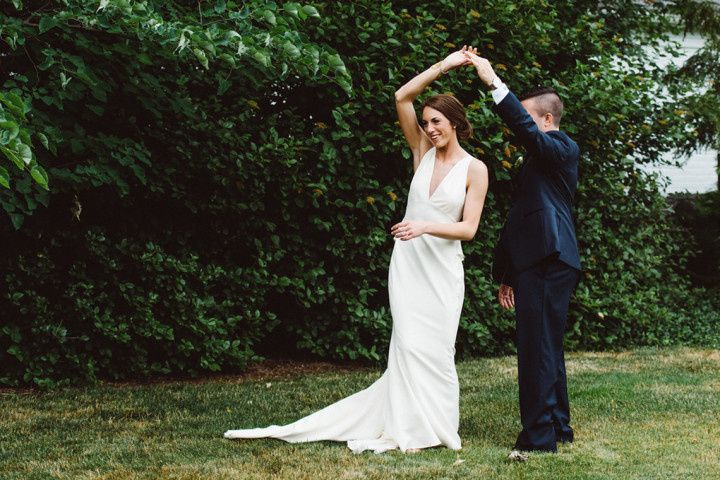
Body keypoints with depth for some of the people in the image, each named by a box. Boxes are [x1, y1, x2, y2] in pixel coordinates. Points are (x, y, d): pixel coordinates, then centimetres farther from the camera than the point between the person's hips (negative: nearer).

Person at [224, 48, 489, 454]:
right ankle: (413, 430, -3)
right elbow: (402, 97, -1)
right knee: (410, 344, -5)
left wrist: (424, 226, -22)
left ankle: (435, 425, 8)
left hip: (443, 270, -2)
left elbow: (469, 228, -9)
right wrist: (443, 66, -3)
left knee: (435, 349, -2)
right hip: (408, 263, 2)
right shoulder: (423, 152, 6)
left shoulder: (475, 170, -2)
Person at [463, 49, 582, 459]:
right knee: (547, 349, 15)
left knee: (538, 349, -11)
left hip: (548, 264, -10)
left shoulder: (563, 148, -3)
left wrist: (494, 82, -28)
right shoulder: (539, 159, 24)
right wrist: (507, 275, 23)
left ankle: (539, 436, -10)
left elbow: (526, 130, -25)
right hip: (535, 264, 10)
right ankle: (559, 428, 23)